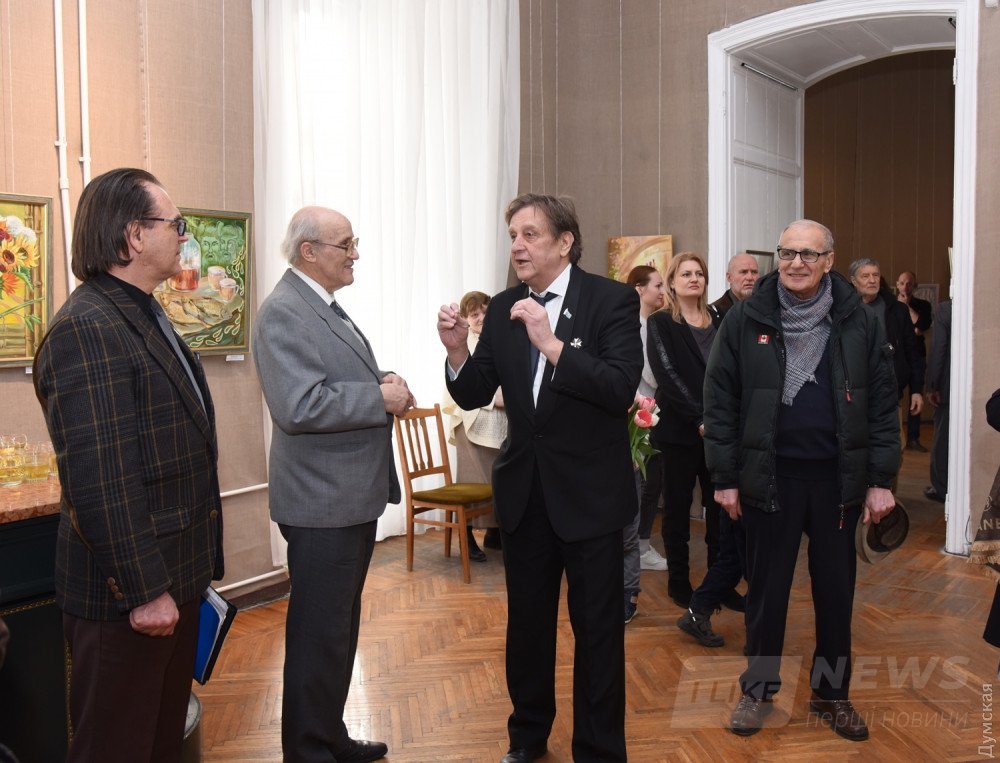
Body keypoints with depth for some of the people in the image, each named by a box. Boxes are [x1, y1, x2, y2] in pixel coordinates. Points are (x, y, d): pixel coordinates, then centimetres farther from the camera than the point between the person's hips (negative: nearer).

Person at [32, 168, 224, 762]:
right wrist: (144, 590, -21)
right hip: (128, 597, -9)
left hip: (176, 578, 9)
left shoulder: (146, 316, 11)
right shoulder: (86, 328, -20)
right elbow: (98, 480, -25)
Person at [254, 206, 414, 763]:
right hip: (323, 502, -10)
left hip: (354, 497, 10)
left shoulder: (327, 307, 14)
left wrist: (385, 382, 1)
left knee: (341, 627, 20)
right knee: (320, 635, 3)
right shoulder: (284, 312, -17)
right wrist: (381, 397, -20)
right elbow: (299, 406, -27)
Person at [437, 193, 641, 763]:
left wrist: (551, 344, -30)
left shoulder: (613, 299, -11)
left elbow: (621, 389, -22)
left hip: (590, 491, -4)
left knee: (597, 629, 7)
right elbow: (474, 396, 4)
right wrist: (458, 351, -15)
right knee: (527, 623, 18)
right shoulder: (503, 310, 3)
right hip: (525, 491, 5)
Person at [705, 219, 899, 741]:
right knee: (766, 589, 10)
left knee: (835, 589, 13)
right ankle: (758, 689, 27)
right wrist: (725, 477, -5)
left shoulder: (860, 324, 0)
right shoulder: (745, 320, -4)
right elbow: (720, 401, -2)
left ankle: (831, 692, 31)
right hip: (769, 477, -1)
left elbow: (882, 405, 2)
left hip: (838, 478, 1)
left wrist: (881, 479, -2)